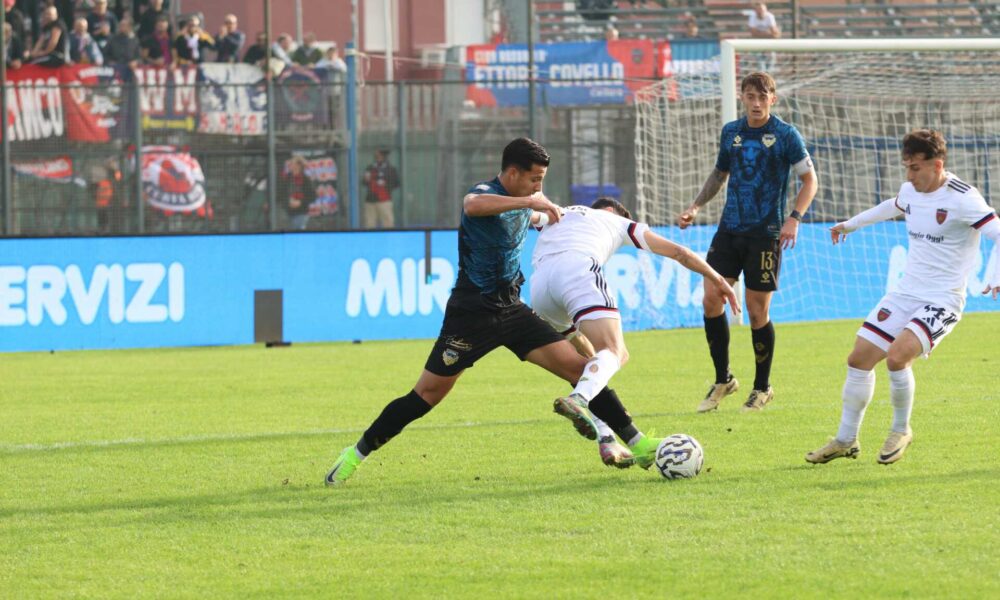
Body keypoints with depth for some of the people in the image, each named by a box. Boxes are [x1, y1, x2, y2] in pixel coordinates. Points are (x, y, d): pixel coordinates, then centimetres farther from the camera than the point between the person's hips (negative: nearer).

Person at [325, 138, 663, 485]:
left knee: (578, 366, -6)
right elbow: (472, 205, -44)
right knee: (427, 395, -2)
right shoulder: (486, 193, -15)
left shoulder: (521, 205, 11)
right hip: (471, 312, -7)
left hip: (512, 312, 7)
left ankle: (638, 445, -2)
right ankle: (357, 454, 15)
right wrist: (530, 200, -43)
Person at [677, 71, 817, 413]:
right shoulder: (731, 132, 9)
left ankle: (762, 388, 15)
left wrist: (794, 218, -15)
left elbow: (809, 180, -2)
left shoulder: (786, 135, -5)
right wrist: (696, 206, 10)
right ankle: (723, 380, 10)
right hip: (729, 229, 4)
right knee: (711, 298, -6)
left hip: (765, 233, -4)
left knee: (757, 311, -2)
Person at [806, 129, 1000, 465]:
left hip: (943, 299, -7)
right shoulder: (910, 191, 6)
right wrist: (851, 224, 44)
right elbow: (894, 207, 31)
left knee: (897, 356, -26)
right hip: (905, 294, 7)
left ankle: (901, 431, -1)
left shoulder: (962, 199, -17)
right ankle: (846, 441, 18)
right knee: (860, 358, 3)